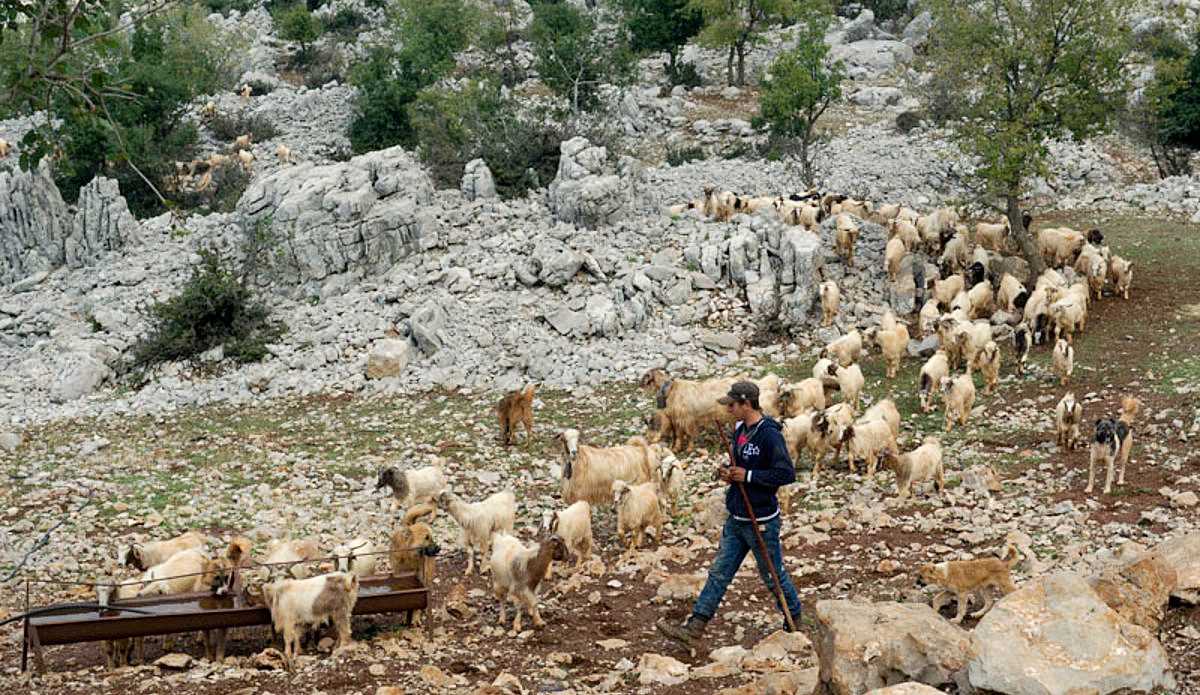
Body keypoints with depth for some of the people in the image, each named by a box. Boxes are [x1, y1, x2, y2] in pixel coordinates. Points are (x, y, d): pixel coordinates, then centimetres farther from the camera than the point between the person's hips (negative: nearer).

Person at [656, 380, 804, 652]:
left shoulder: (769, 435, -20)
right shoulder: (740, 430, 8)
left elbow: (787, 474, -25)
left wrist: (748, 476, -22)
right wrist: (729, 473, 2)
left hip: (762, 522, -8)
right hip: (736, 520, 8)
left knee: (773, 575, 8)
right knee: (719, 573, 6)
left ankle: (794, 624, 29)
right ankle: (693, 630, 5)